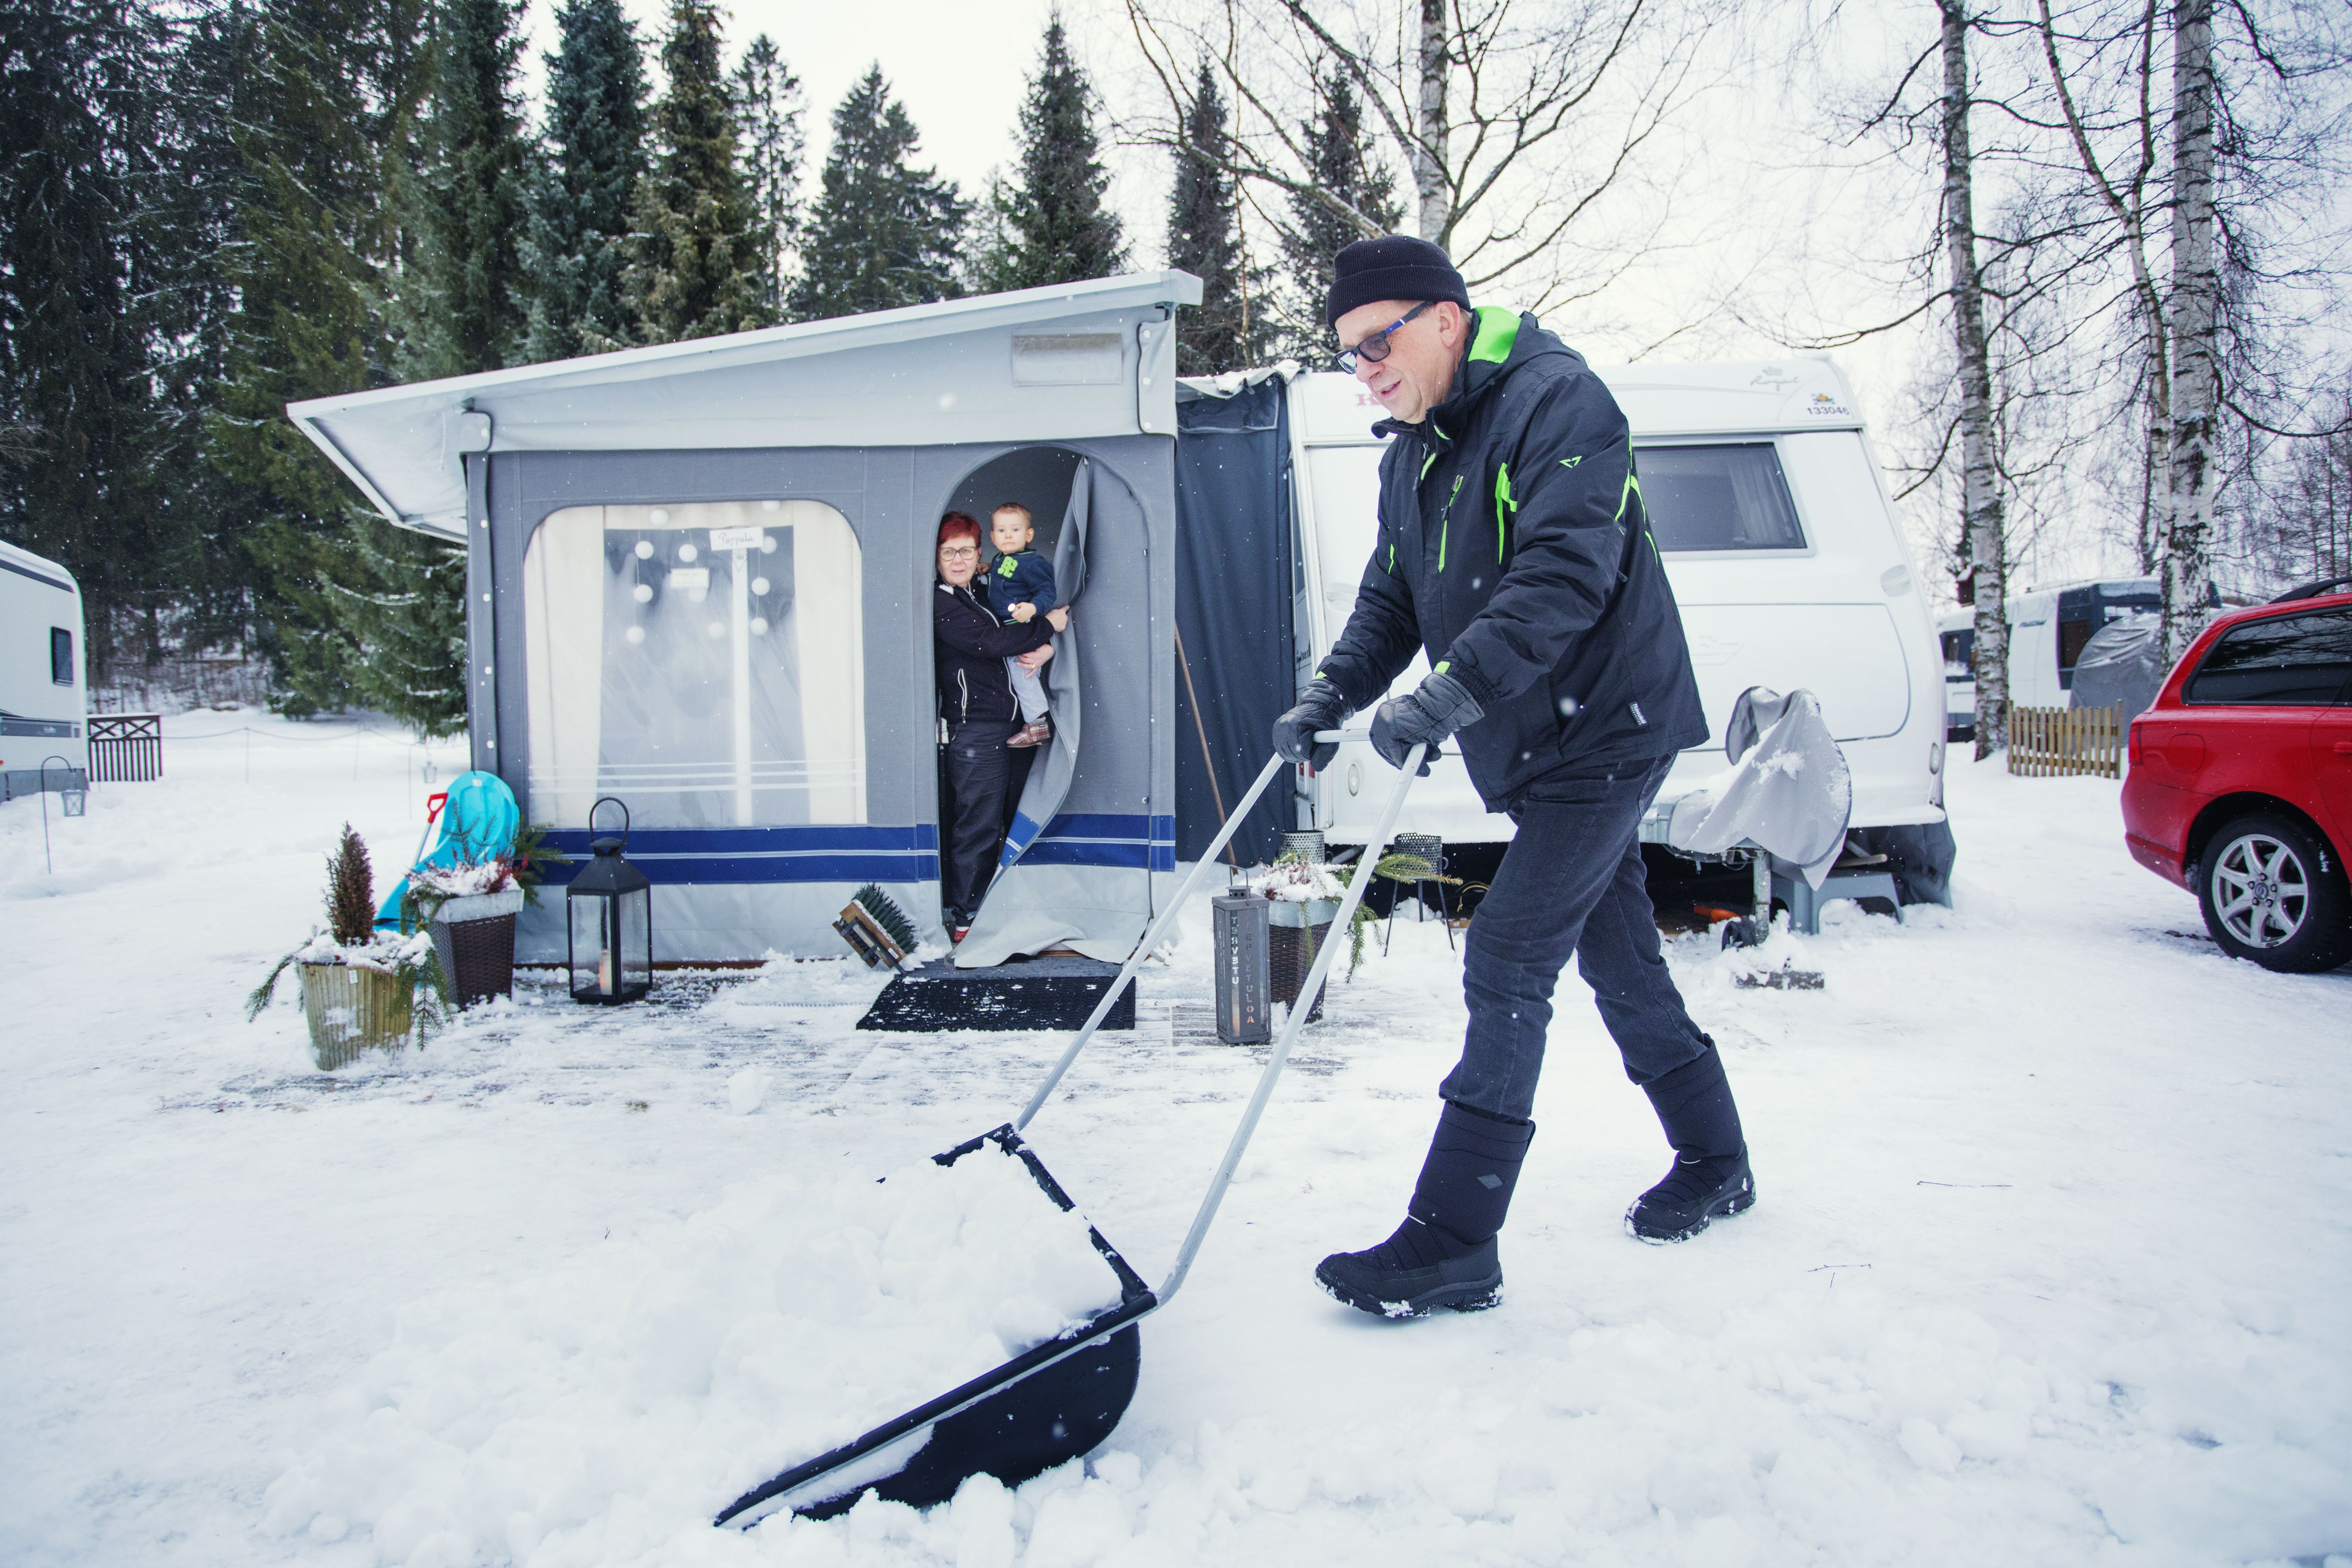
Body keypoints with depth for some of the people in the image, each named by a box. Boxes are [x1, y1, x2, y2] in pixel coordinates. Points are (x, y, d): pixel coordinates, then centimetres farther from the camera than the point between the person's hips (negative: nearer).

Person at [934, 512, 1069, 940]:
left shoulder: (980, 596, 19)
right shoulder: (940, 605, -10)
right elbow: (991, 642, -21)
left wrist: (1046, 647, -5)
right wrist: (1048, 626, -11)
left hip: (995, 729, 9)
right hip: (974, 732, -9)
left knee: (985, 825, 13)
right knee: (976, 827, -7)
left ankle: (965, 908, 21)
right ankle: (966, 920, -1)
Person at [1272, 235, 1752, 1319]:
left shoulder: (1556, 399, -16)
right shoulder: (1409, 455, 12)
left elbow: (1567, 572, -29)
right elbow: (1393, 601, 12)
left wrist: (1453, 690, -38)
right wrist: (1332, 694, -6)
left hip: (1603, 731, -9)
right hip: (1533, 747, 9)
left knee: (1507, 962, -13)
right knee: (1616, 957, 16)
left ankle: (1454, 1242, -8)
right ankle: (1714, 1164, 34)